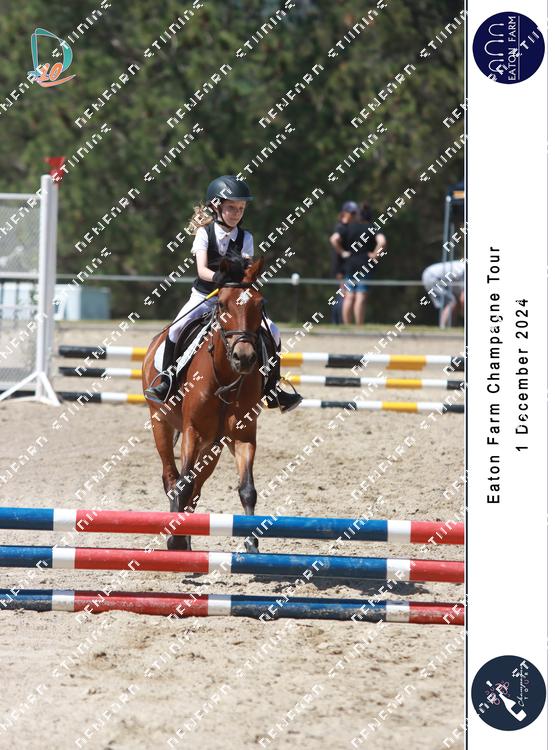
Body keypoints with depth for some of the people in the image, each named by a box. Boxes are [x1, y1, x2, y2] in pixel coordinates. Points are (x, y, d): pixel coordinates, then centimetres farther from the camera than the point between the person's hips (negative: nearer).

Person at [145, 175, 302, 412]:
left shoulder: (245, 238, 2)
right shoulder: (205, 233, -4)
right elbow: (202, 270, -16)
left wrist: (243, 268, -35)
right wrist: (218, 277, -38)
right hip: (204, 295, -2)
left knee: (272, 332, -12)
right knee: (177, 328, -30)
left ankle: (272, 390, 1)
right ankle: (166, 381, -15)